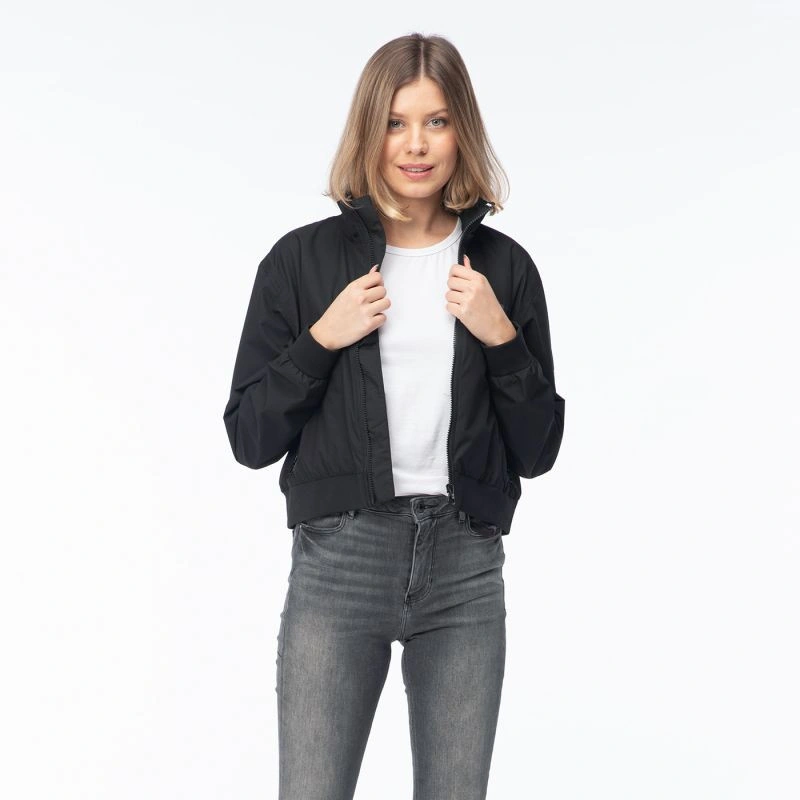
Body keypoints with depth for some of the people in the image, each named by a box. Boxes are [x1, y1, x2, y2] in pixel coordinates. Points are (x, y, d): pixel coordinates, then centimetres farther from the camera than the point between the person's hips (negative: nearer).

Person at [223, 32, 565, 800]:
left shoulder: (503, 267, 5)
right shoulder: (304, 259, 0)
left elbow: (537, 451, 5)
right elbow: (250, 438, 1)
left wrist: (502, 339, -8)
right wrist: (320, 341, -11)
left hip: (467, 567, 2)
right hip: (339, 561, -1)